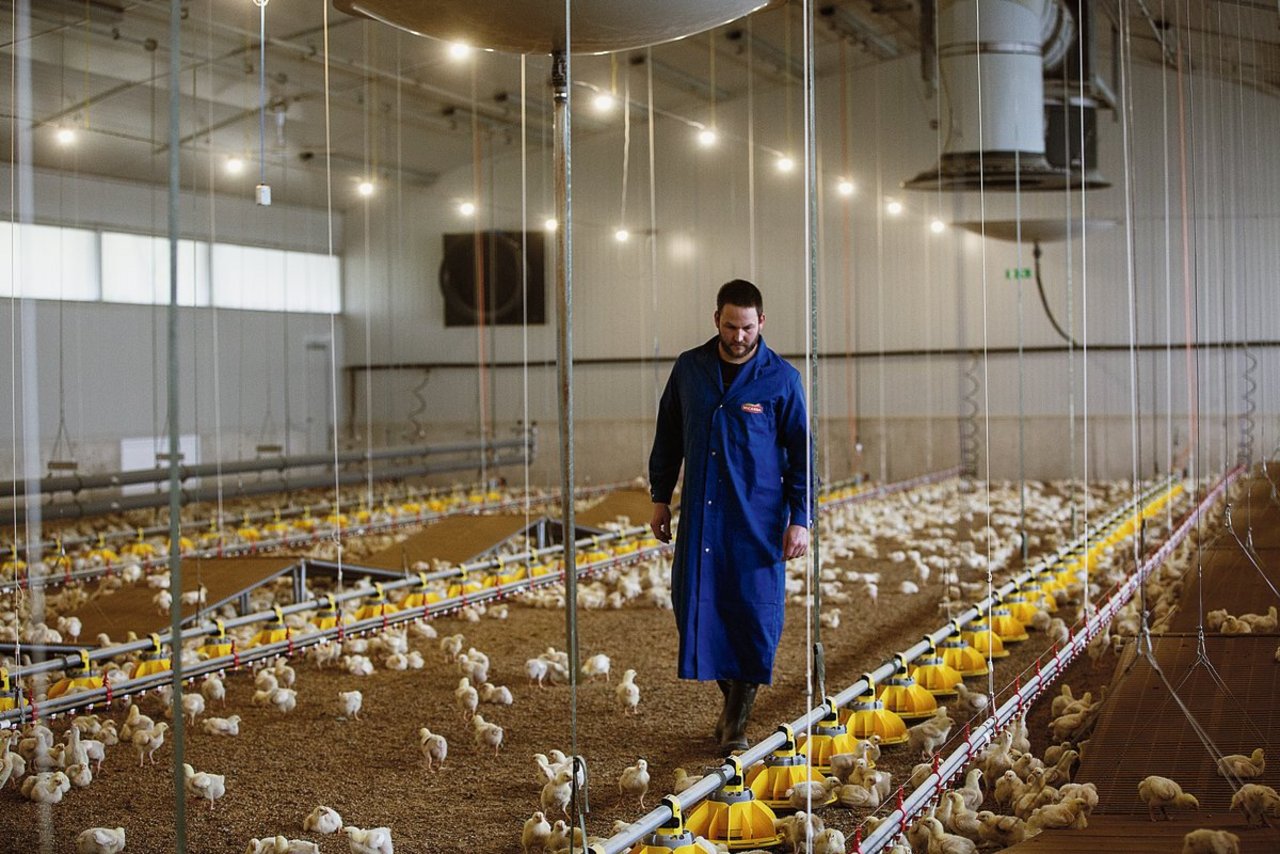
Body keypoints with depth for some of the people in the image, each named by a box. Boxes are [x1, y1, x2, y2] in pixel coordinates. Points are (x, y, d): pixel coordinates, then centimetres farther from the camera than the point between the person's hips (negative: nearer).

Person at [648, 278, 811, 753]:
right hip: (699, 513, 3)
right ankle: (730, 697, 23)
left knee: (753, 612, -2)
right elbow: (668, 435, 15)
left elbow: (801, 453, -1)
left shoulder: (781, 379, -4)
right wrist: (660, 497, 12)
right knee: (695, 604, 4)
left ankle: (736, 722, 9)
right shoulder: (689, 368, 5)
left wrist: (800, 519, -7)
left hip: (757, 518, -3)